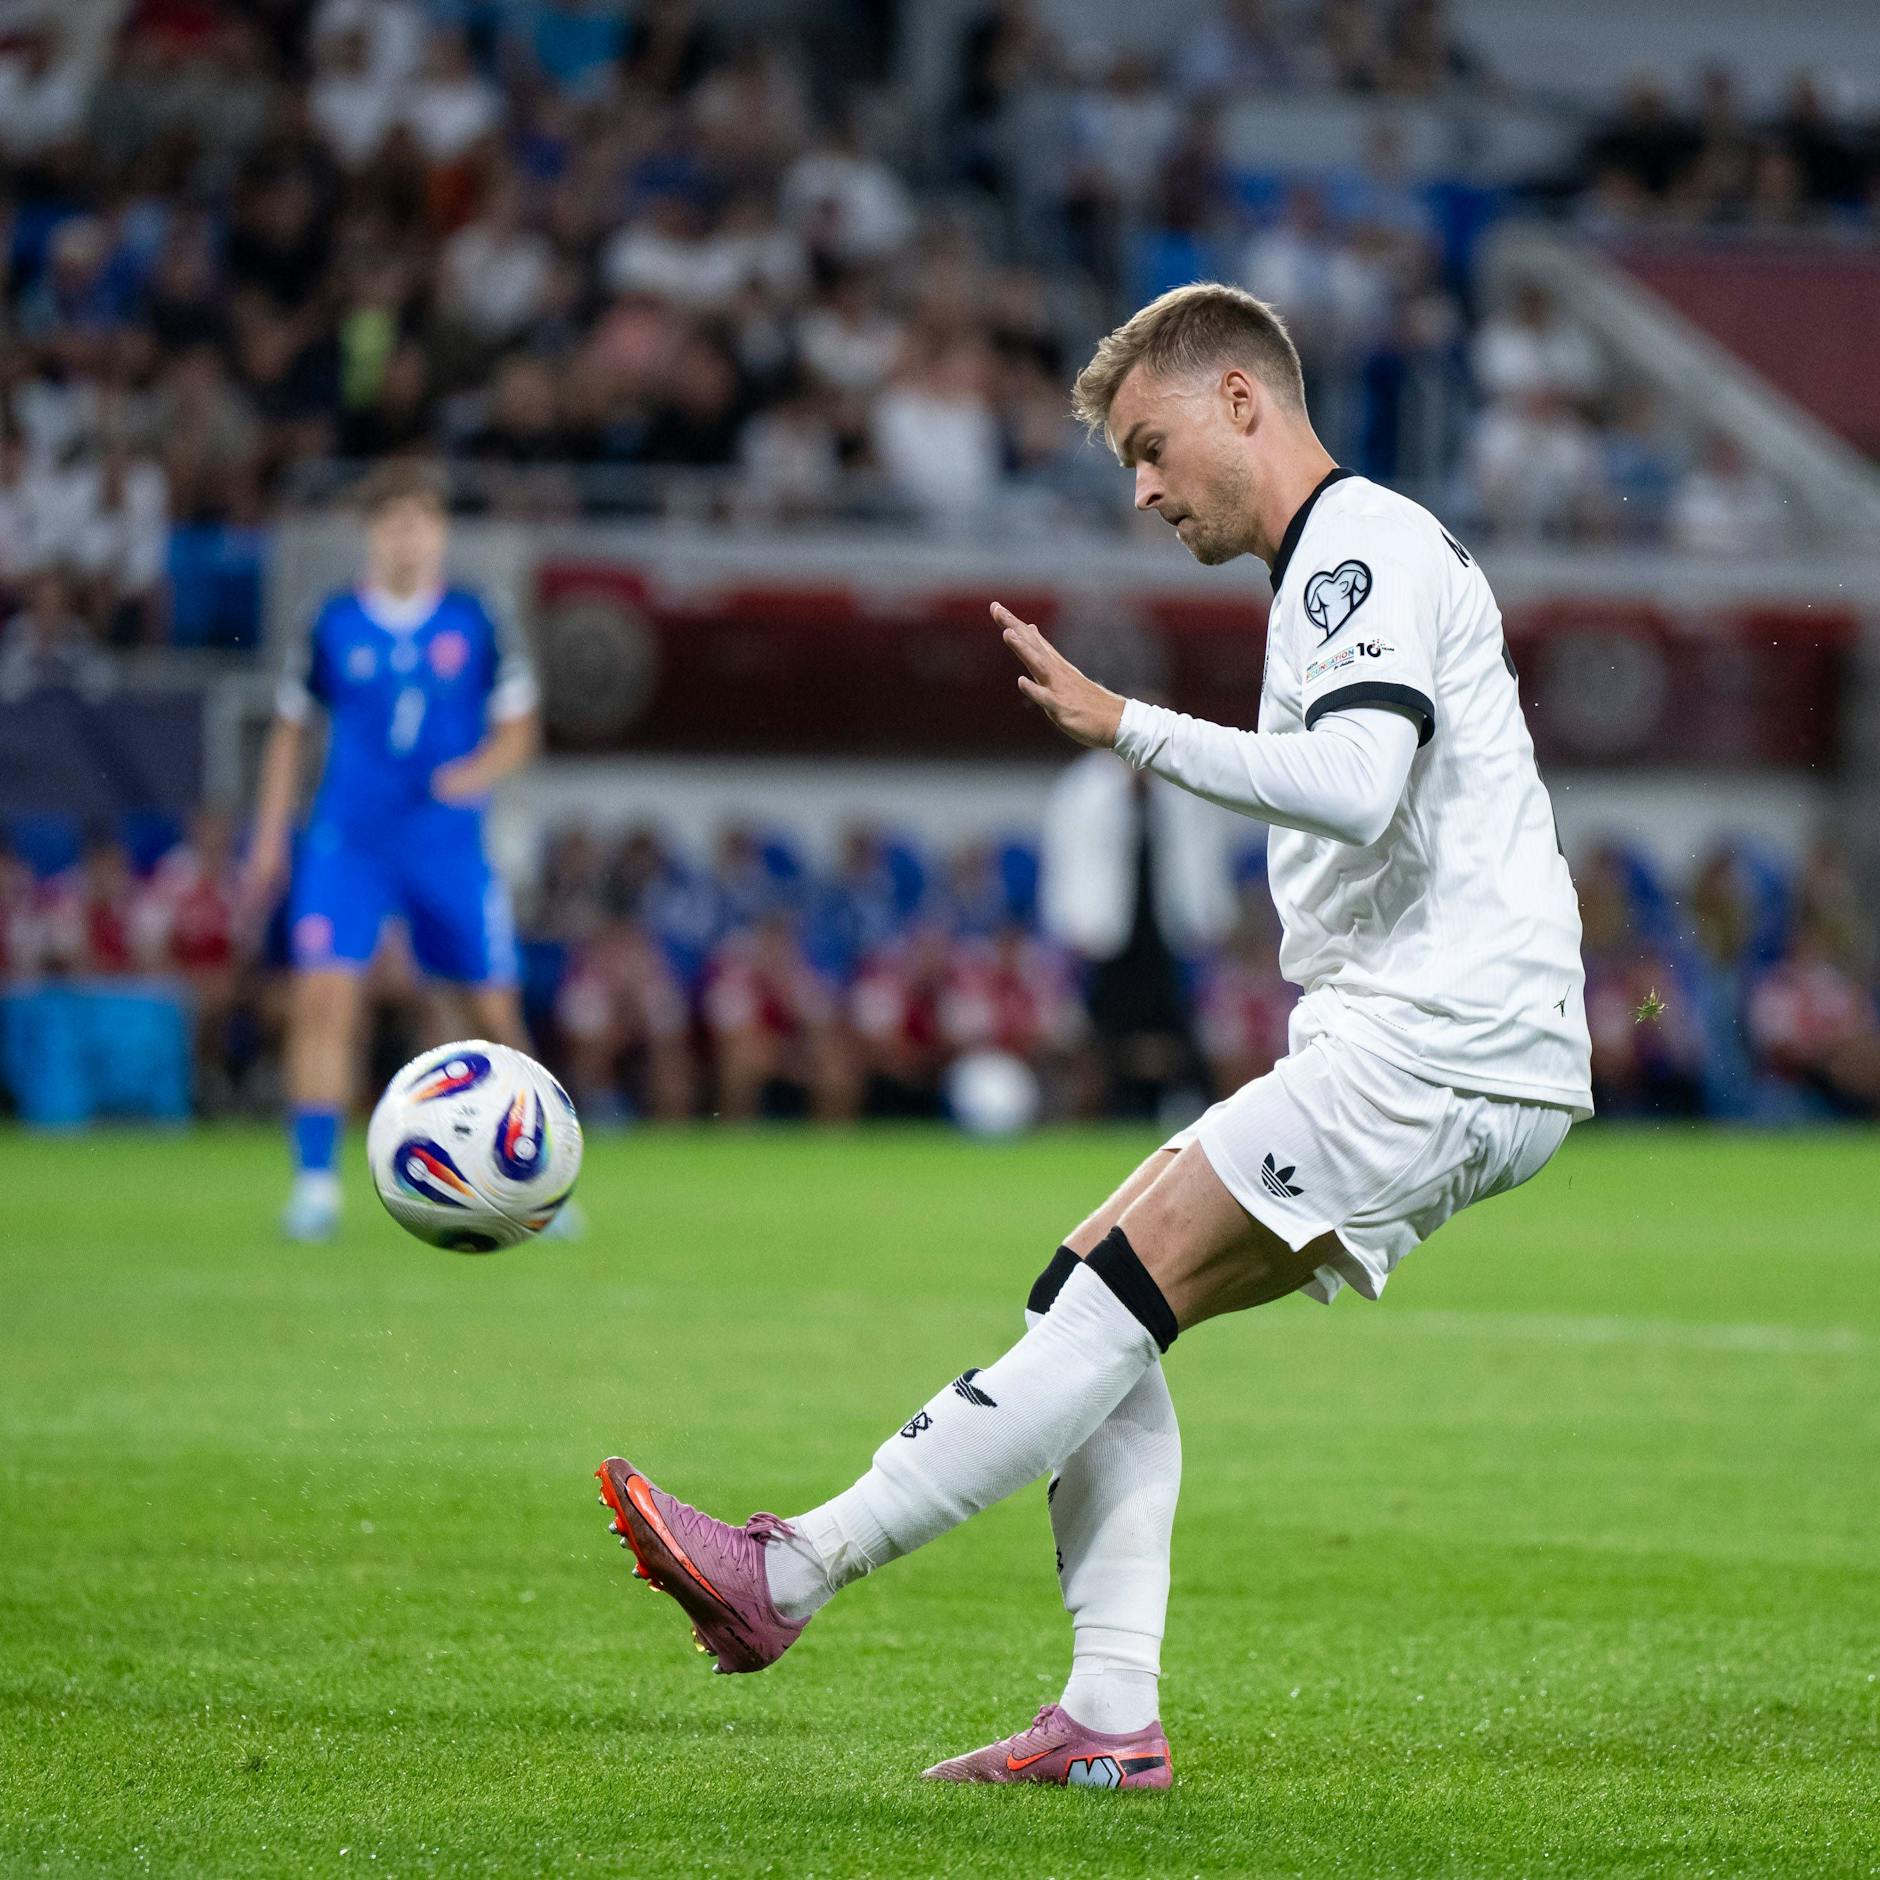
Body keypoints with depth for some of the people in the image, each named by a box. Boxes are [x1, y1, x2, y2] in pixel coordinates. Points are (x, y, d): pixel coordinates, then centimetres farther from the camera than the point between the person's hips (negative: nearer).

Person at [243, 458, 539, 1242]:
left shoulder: (476, 625, 0)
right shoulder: (333, 626, 1)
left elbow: (517, 729, 5)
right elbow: (289, 729, 12)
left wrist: (480, 771, -16)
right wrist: (269, 840, 7)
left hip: (450, 846, 0)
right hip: (348, 844, 0)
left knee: (496, 1017, 3)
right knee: (321, 999, -16)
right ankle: (315, 1183, -10)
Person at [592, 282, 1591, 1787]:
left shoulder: (1367, 548, -9)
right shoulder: (1342, 566, 23)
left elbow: (1354, 787, -26)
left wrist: (1126, 726, -21)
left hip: (1442, 1043, -10)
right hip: (1404, 1038, 10)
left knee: (1127, 1288, -15)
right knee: (1095, 1287, 4)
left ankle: (795, 1572, -18)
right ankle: (1112, 1717, -2)